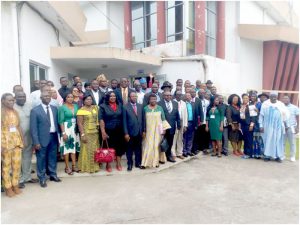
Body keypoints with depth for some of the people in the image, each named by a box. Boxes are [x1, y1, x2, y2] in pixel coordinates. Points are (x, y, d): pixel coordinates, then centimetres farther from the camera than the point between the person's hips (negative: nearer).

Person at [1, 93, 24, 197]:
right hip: (5, 142, -5)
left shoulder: (15, 112, 10)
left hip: (17, 141, 5)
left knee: (17, 164, 9)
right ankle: (8, 187, 15)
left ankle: (15, 185, 21)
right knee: (6, 165, 4)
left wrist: (22, 140, 11)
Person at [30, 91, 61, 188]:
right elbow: (33, 127, -9)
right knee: (41, 159, 7)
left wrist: (58, 136, 5)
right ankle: (42, 178, 21)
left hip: (53, 136, 4)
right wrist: (36, 142, -14)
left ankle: (53, 175, 31)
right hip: (42, 138, -4)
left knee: (53, 157, 16)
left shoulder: (54, 108, 8)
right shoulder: (35, 110, -6)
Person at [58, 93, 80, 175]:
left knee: (74, 146, 9)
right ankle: (67, 167, 9)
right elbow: (61, 121, -9)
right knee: (66, 147, 0)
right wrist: (63, 132, -15)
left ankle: (74, 166, 17)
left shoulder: (76, 106, 7)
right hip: (66, 128, -5)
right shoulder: (62, 107, -6)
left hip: (74, 129, 5)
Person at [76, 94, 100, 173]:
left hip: (95, 133, 5)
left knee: (95, 150, 9)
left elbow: (98, 119, 14)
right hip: (86, 133, -5)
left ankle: (95, 166, 19)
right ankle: (86, 167, 12)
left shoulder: (95, 107, 8)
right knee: (87, 150, 2)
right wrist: (82, 134, -16)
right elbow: (79, 123, -10)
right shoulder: (81, 110, -7)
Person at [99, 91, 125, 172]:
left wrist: (124, 130, 6)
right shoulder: (103, 106, -5)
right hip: (108, 131, -3)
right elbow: (101, 119, -9)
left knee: (119, 146, 8)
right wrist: (103, 132, -15)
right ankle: (108, 164, 21)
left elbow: (122, 118, 9)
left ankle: (118, 163, 22)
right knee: (108, 147, 6)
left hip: (119, 130, 3)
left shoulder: (119, 105, 5)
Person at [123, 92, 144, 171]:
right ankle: (129, 164, 23)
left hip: (139, 132, 3)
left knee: (138, 148, 13)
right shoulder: (125, 107, -6)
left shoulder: (140, 106, 5)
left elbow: (143, 119, 7)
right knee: (129, 149, 9)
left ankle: (138, 163, 27)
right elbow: (124, 121, -7)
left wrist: (143, 130, 4)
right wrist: (126, 133, -11)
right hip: (130, 132, -3)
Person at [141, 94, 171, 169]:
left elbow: (163, 119, 3)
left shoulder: (160, 108, 1)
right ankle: (145, 162, 3)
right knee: (148, 146, -1)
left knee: (157, 145, 6)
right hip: (149, 130, -1)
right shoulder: (145, 108, 0)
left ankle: (156, 161, 15)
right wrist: (143, 131, 1)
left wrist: (164, 129, -3)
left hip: (158, 130, 1)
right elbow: (144, 120, 2)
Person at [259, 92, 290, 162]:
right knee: (268, 141, 2)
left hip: (278, 126, 2)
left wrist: (287, 125, 13)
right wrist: (261, 125, -6)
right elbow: (261, 115, -1)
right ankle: (267, 156, 8)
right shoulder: (265, 104, 0)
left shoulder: (281, 104, 6)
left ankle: (278, 156, 13)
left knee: (278, 141, 6)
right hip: (268, 126, -2)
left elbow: (285, 115, 11)